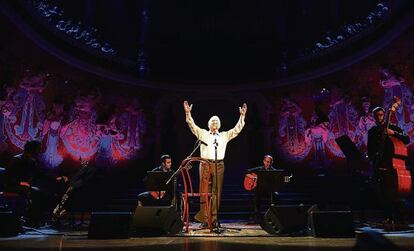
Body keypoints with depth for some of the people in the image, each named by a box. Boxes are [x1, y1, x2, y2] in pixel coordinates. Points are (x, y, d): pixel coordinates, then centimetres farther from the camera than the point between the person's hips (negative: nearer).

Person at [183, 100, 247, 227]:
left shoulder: (225, 135, 18)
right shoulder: (203, 133, 14)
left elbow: (237, 129, 13)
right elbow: (192, 125, 6)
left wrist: (242, 116, 5)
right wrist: (188, 113, -6)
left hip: (219, 165, 2)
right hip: (205, 164, -1)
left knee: (217, 192, 2)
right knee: (204, 192, -5)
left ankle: (214, 219, 8)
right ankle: (204, 218, -1)